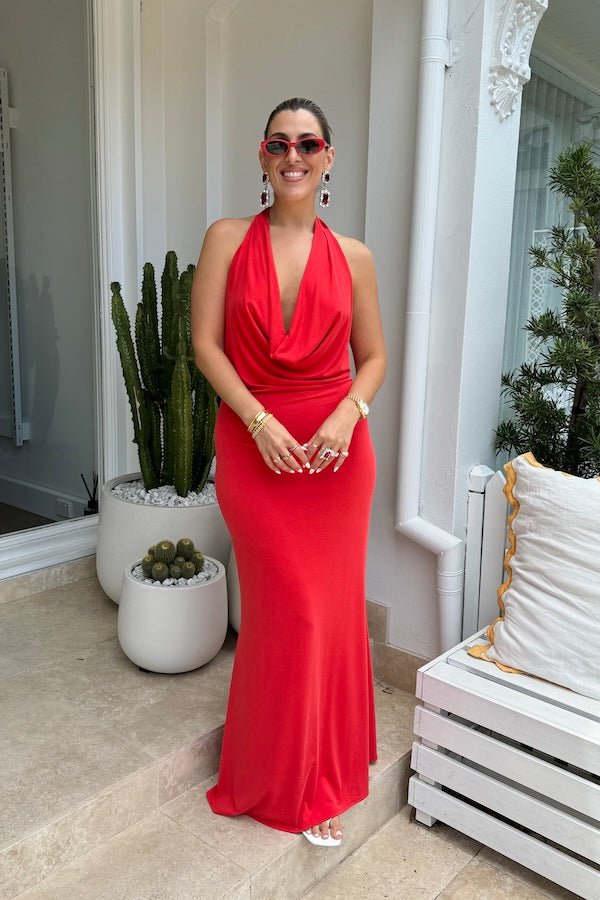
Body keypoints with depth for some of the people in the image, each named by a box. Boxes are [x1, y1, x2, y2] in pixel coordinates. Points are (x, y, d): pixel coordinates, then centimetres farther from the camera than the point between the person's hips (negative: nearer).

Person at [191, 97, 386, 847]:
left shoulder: (352, 257, 6)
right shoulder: (228, 239, 2)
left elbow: (373, 356, 8)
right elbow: (206, 344, -4)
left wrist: (348, 414, -12)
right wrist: (260, 421, -16)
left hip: (336, 447, 2)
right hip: (253, 444, -1)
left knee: (331, 610, 7)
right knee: (289, 610, 3)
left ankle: (320, 776, 32)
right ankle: (285, 780, 29)